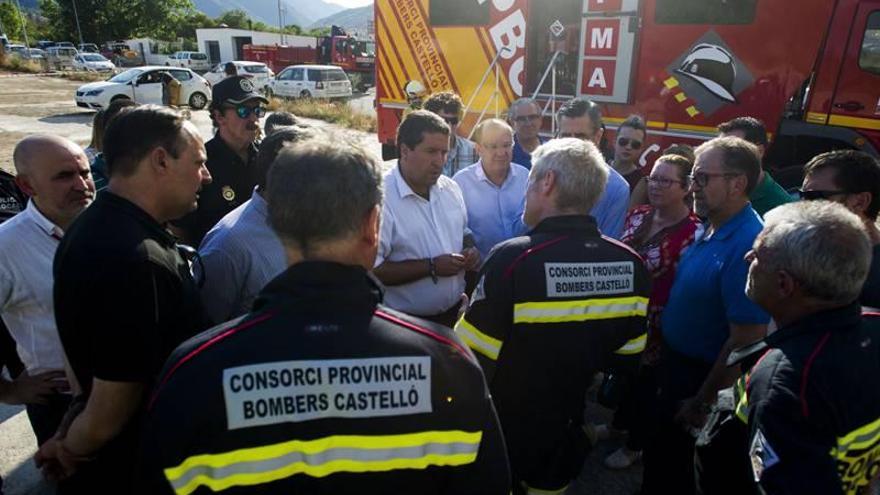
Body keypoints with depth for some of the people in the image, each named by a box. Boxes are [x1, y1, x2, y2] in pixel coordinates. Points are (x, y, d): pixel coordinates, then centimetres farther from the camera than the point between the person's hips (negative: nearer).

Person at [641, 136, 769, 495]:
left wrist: (703, 403, -18)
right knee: (660, 451, 27)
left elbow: (745, 341, -27)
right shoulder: (710, 229, 0)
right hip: (676, 363, 8)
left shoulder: (747, 246, -29)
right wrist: (663, 343, 12)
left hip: (703, 379, -8)